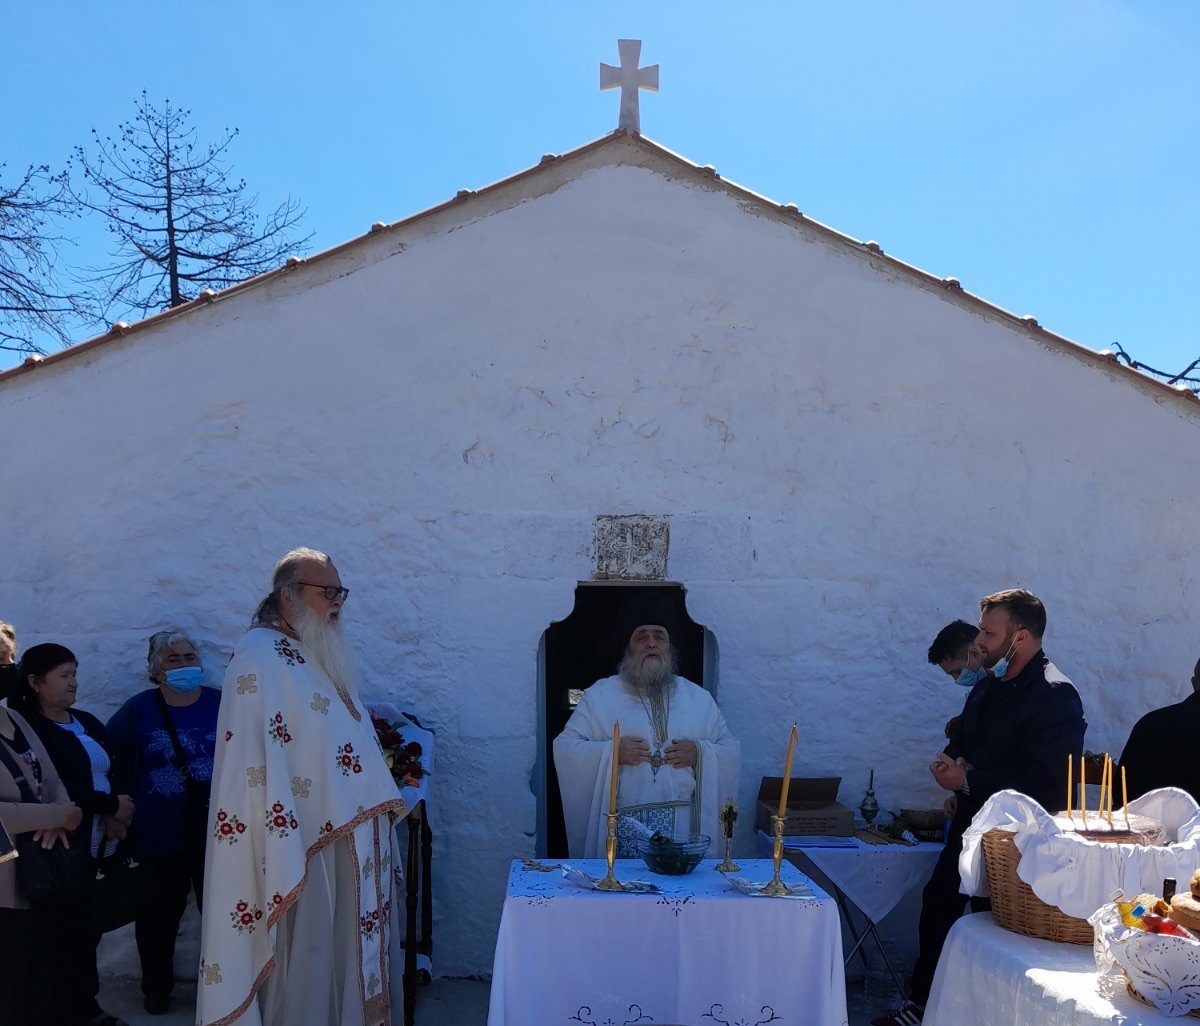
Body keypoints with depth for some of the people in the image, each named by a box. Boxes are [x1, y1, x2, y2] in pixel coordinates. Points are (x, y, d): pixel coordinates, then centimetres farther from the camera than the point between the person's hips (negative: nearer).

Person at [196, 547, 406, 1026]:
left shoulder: (327, 657, 16)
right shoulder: (259, 658, -12)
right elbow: (260, 765, -20)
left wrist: (383, 806, 16)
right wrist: (285, 859, -24)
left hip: (349, 841, 9)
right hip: (305, 845, -9)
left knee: (351, 958, 14)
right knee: (305, 972, 0)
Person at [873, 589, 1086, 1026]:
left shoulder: (1055, 695, -19)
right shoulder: (990, 684, 8)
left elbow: (1047, 785, -25)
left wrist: (969, 781, -20)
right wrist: (952, 761, -2)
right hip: (972, 822, 9)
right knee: (937, 900, 12)